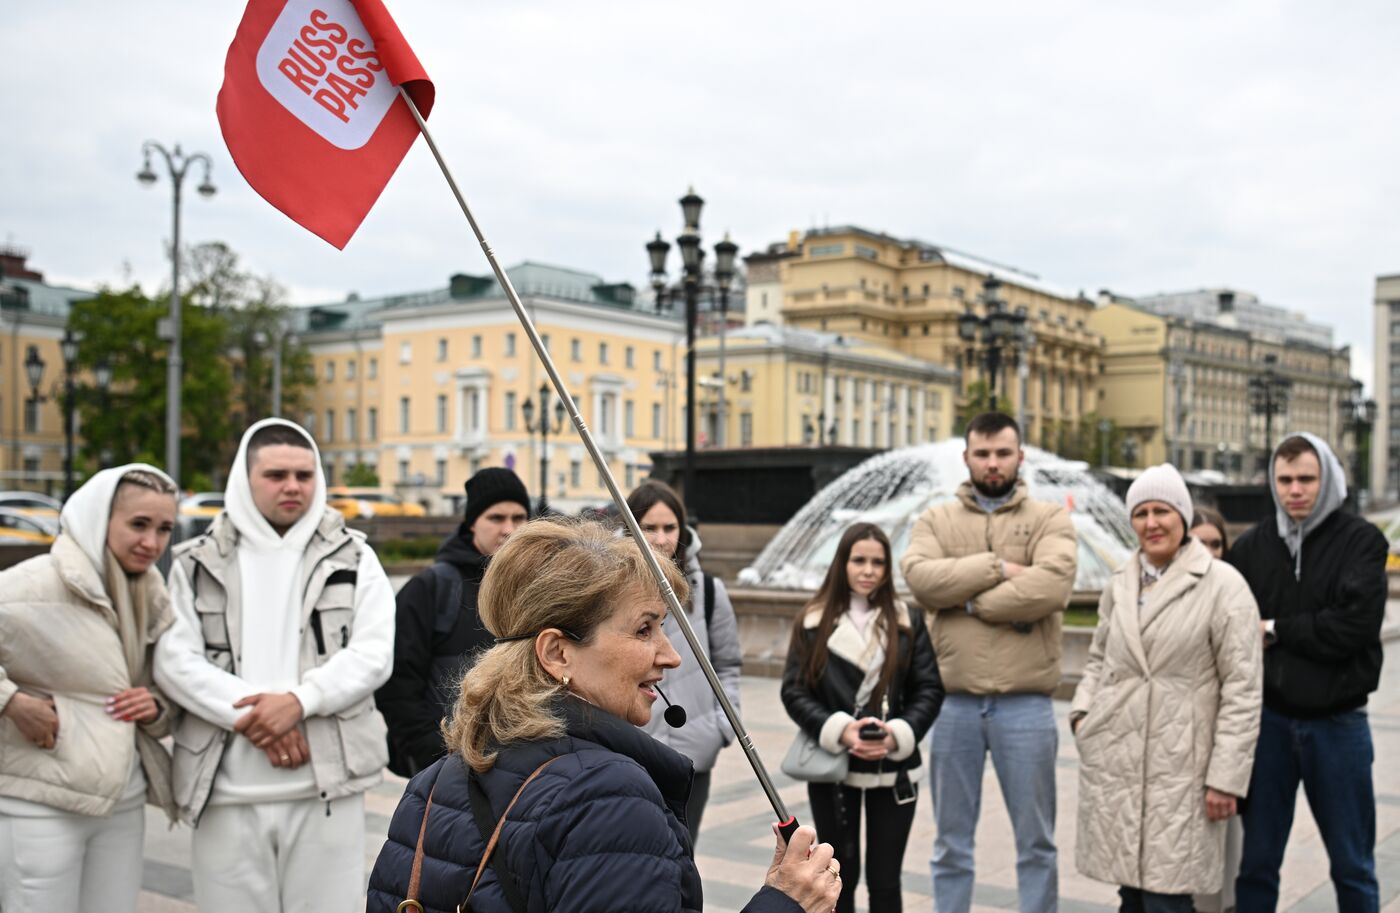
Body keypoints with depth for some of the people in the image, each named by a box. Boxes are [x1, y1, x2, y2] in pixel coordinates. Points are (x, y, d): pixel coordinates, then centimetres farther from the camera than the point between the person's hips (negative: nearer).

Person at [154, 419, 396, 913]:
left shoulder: (352, 558, 8)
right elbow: (174, 660, -2)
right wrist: (249, 714, -14)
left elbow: (373, 653, -2)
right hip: (226, 791, 0)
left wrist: (298, 701, -16)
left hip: (327, 785, 0)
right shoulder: (198, 563, 8)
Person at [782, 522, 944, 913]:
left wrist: (898, 734, -16)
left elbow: (929, 689, 1)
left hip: (893, 770, 1)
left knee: (885, 879, 7)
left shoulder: (908, 622, 4)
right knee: (841, 876, 10)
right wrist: (839, 730, -18)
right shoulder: (813, 622, 0)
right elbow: (794, 691, -3)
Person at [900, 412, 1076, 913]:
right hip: (953, 702, 2)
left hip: (1025, 704, -1)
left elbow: (1050, 586, -17)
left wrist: (969, 600, -12)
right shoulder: (936, 520, 8)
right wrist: (997, 567, -15)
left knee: (1035, 840, 10)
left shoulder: (1050, 519, 2)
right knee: (951, 842, 13)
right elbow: (920, 577, -11)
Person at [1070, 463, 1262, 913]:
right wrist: (1082, 711, 5)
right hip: (1112, 761, 5)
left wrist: (1226, 776, -11)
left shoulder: (1222, 584, -7)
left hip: (1177, 767, -5)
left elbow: (1242, 689, -8)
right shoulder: (1120, 583, 11)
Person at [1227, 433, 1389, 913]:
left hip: (1337, 722, -2)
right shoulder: (1251, 546, 4)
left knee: (1353, 865, 12)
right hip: (1269, 719, 2)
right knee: (1256, 863, 9)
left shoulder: (1361, 541, -4)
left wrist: (1276, 631, -10)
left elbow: (1356, 623, -16)